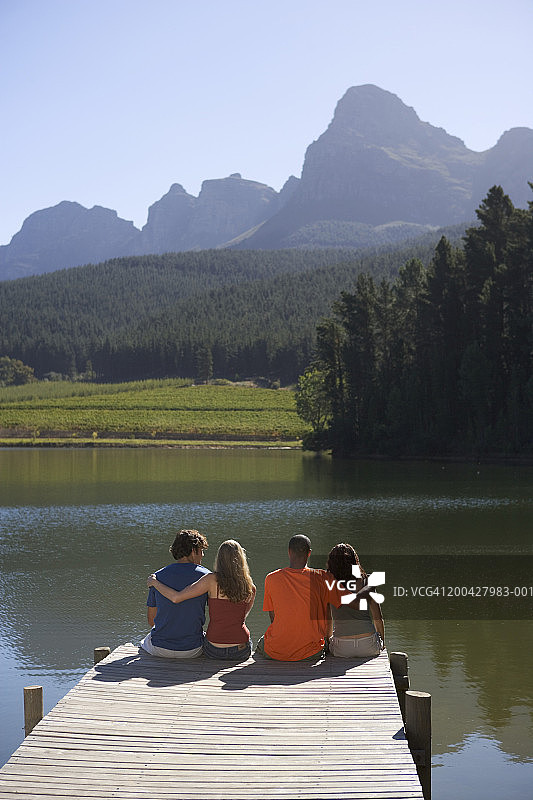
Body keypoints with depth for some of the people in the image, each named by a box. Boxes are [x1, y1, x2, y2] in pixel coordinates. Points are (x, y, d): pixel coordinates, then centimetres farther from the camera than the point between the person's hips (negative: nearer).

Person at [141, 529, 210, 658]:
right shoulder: (205, 576, -8)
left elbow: (151, 620, 4)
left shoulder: (158, 576, -3)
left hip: (159, 650, 1)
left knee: (144, 643, 35)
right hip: (192, 651, -1)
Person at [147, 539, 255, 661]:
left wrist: (154, 582, -1)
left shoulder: (212, 580, -12)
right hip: (241, 651, 2)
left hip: (214, 650, -2)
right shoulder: (251, 588, -3)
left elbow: (176, 598, -16)